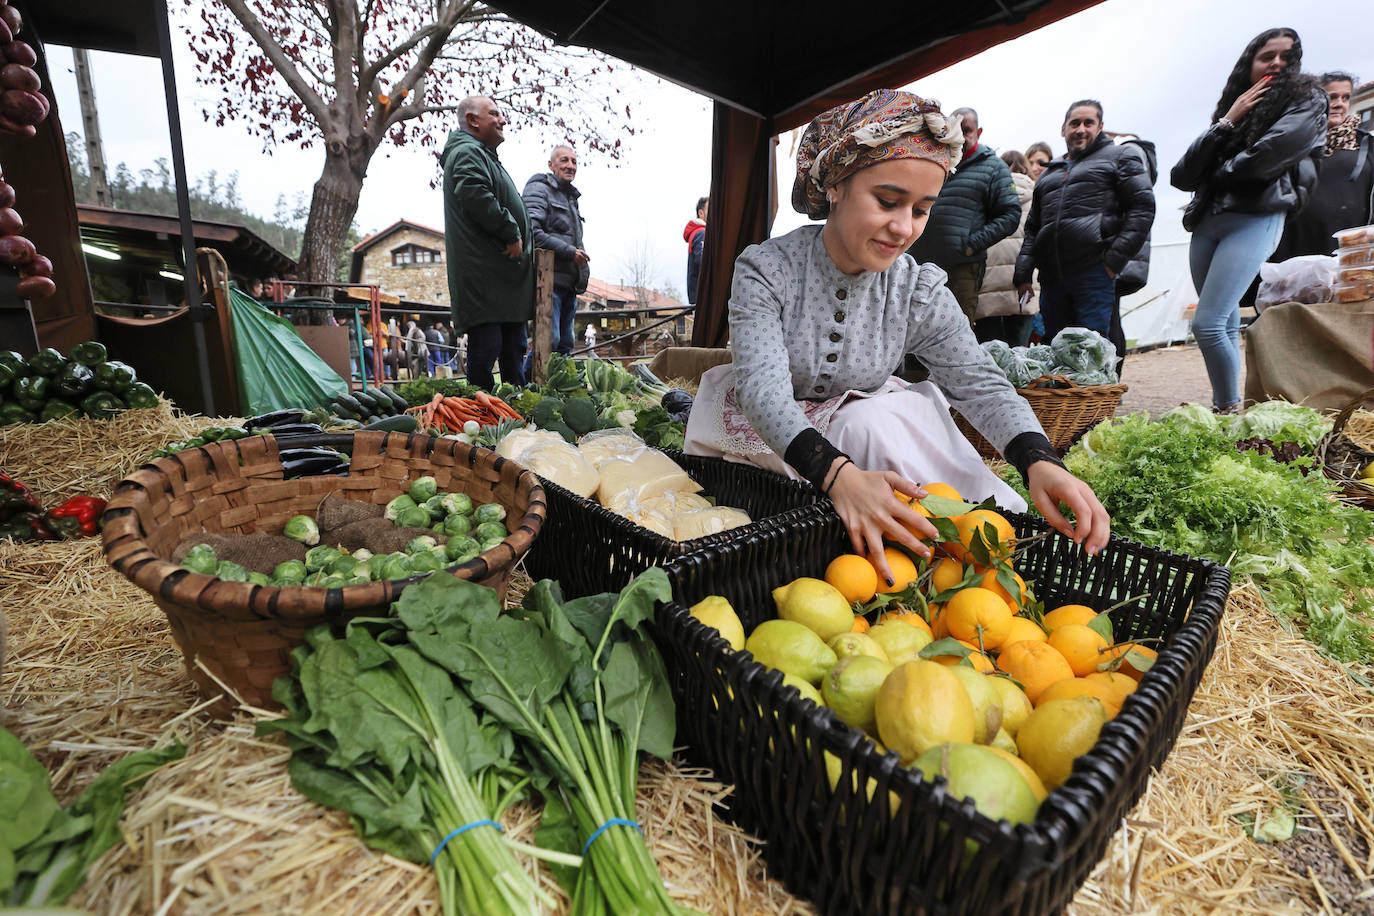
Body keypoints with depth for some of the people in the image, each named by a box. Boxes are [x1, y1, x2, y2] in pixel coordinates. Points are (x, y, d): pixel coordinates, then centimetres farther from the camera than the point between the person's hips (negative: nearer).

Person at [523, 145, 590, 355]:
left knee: (566, 344, 7)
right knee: (549, 340, -17)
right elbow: (531, 231, -16)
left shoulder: (571, 198, 27)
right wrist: (569, 251, -15)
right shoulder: (539, 188, 0)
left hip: (568, 283, 9)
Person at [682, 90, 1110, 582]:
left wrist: (1040, 461, -32)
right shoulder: (765, 270, -16)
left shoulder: (919, 292, -5)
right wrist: (838, 474, -48)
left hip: (870, 430, 3)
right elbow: (763, 387, -30)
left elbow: (980, 382, -10)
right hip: (770, 441, -3)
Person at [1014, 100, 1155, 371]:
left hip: (1096, 273, -5)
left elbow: (1143, 208, 2)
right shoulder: (1049, 173, 27)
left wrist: (1115, 259, -10)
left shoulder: (1120, 157, 13)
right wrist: (1023, 274, 11)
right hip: (1052, 277, 5)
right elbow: (1032, 228, 24)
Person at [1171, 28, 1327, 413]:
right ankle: (1222, 408, 9)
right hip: (1206, 224, 5)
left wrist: (1214, 175, 6)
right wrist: (1226, 123, 2)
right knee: (1226, 327, 6)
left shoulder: (1306, 101, 9)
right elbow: (1183, 175, 8)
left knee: (1207, 325, -18)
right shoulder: (1232, 109, 22)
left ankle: (1230, 412, -8)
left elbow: (1266, 158, -8)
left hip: (1255, 219, -5)